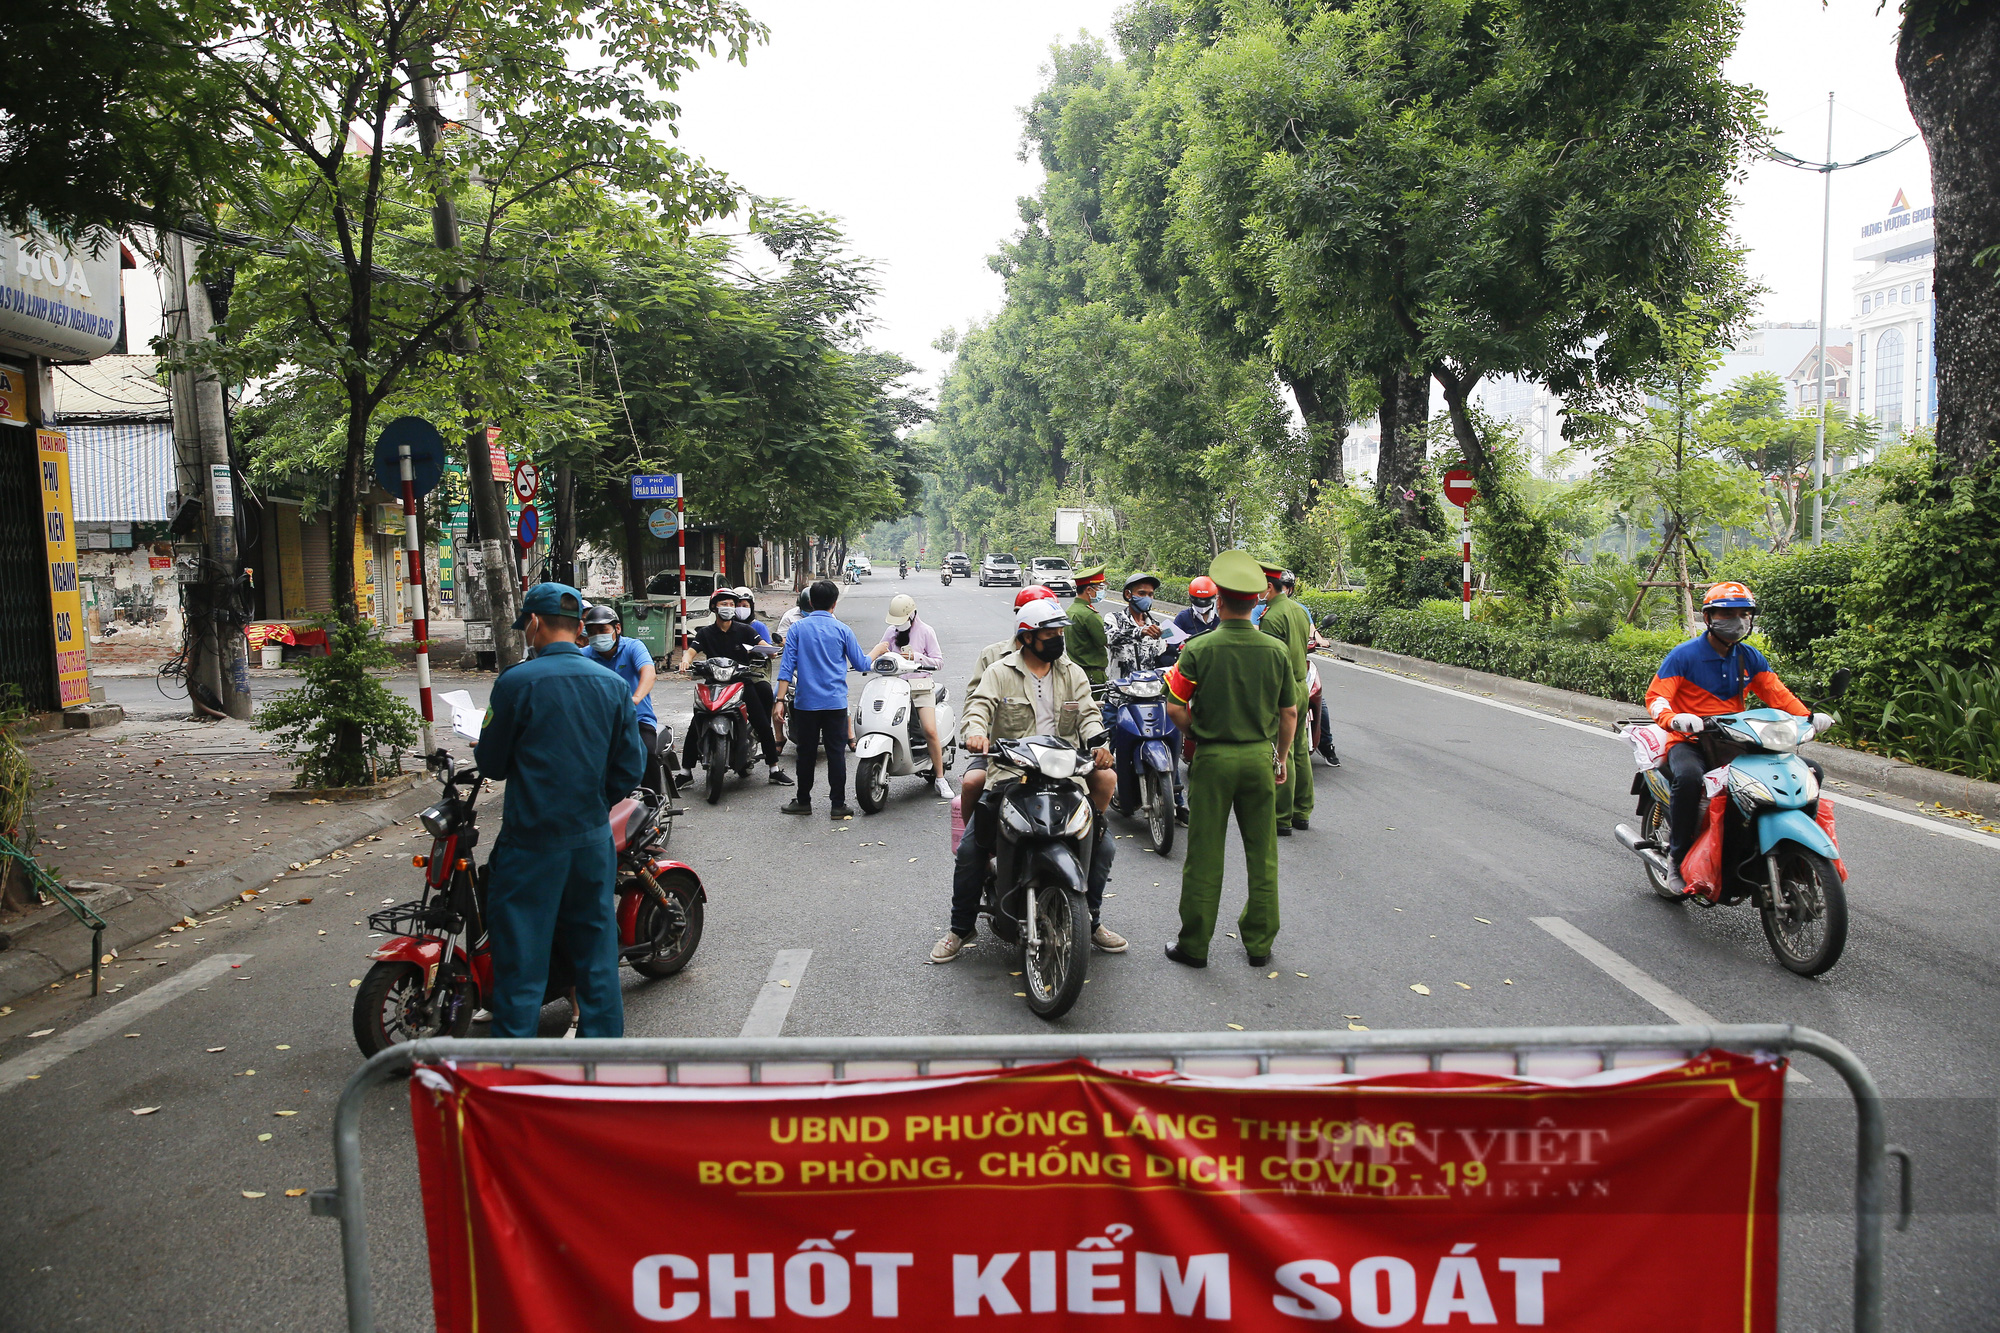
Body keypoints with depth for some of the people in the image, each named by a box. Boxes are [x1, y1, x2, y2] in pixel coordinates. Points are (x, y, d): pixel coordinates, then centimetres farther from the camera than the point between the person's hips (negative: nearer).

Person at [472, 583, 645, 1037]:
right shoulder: (613, 684, 0)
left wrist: (481, 751, 19)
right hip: (594, 841, 4)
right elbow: (631, 767, 3)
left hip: (531, 842, -4)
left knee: (521, 958, 5)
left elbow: (492, 764, -3)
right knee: (596, 951, 15)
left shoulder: (515, 683, -13)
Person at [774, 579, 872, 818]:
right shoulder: (842, 630, -1)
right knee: (836, 753, 3)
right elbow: (861, 664, 7)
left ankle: (803, 801, 19)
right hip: (836, 702, -1)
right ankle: (838, 805, 5)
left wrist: (780, 700, -5)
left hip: (807, 702, 1)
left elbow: (787, 666, -4)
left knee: (806, 753, 9)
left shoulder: (798, 628, 0)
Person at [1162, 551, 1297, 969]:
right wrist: (1282, 757, 16)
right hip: (1259, 755, 2)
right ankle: (1259, 942, 19)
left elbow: (1175, 706, -11)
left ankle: (1194, 943, 13)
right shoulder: (1276, 651, -2)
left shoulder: (1199, 649, -11)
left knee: (1205, 852, 5)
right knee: (1261, 852, 12)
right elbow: (1289, 713, 4)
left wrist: (1197, 733, 7)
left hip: (1213, 758, -2)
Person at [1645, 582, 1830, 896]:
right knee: (1689, 778, -40)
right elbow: (1656, 695, -14)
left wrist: (1808, 716, -14)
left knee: (1809, 771, -6)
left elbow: (1777, 693, 6)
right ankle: (1680, 861, -24)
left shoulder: (1750, 658, 11)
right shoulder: (1684, 655, -6)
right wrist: (1673, 719, -36)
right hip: (1690, 741, -6)